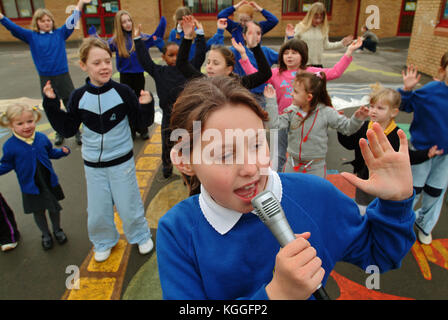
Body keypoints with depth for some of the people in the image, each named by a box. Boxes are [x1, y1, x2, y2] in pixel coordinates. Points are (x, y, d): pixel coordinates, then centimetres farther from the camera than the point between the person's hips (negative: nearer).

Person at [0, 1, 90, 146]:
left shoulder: (60, 33, 2)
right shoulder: (32, 36, 2)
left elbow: (72, 22, -4)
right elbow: (14, 28, -3)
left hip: (63, 76, -1)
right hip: (45, 78, 1)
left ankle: (77, 133, 18)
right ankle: (59, 133, 28)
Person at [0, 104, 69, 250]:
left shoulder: (41, 138, -9)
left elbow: (50, 152, 8)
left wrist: (62, 151, -10)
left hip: (49, 182, 2)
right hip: (30, 187, -2)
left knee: (54, 208, 18)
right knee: (38, 212, 15)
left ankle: (57, 230, 43)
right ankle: (46, 234, 39)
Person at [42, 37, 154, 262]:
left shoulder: (122, 92, -12)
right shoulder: (79, 97, -6)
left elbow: (140, 121, -5)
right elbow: (67, 130, 0)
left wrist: (145, 105, -24)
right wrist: (50, 104, -8)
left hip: (121, 161, -2)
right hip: (93, 164, 2)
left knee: (128, 206, 10)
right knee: (97, 211, 14)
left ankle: (140, 236, 37)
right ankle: (104, 242, 40)